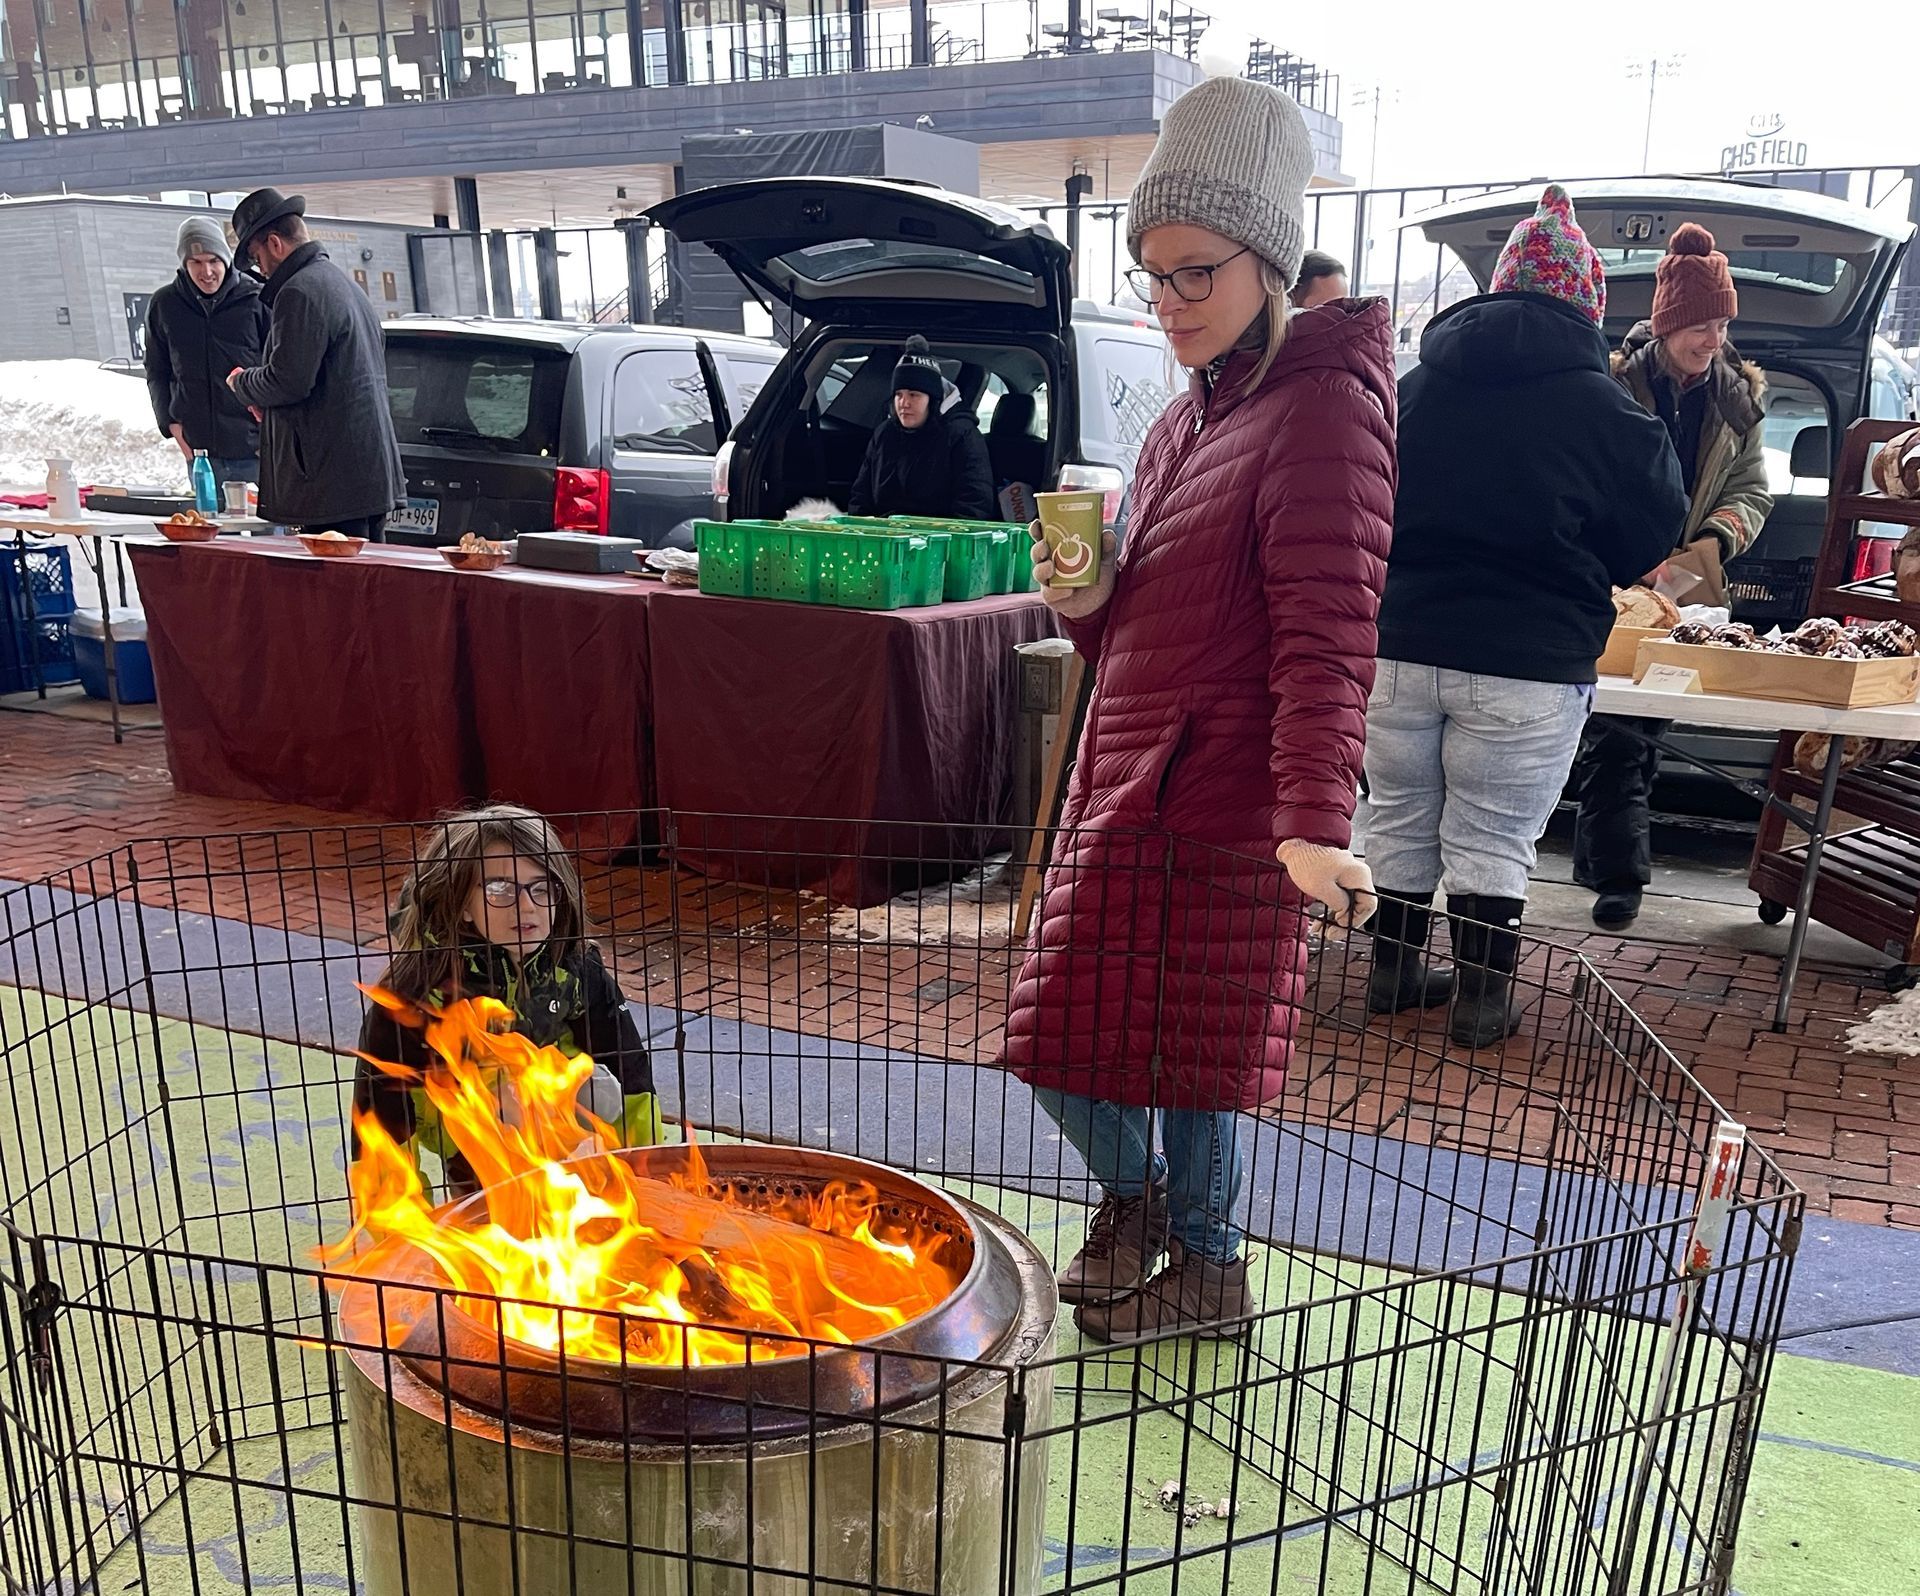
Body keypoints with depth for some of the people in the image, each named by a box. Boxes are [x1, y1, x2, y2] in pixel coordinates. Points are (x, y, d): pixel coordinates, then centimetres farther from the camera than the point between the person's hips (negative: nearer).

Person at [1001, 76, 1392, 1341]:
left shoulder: (1323, 408, -11)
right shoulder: (1190, 419, 16)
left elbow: (1328, 636, -20)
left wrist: (1316, 824, -26)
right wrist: (1087, 603, -1)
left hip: (1225, 802, -8)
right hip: (1124, 782, 8)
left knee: (1193, 1047, 7)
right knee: (1065, 1036, 14)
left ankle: (1208, 1270, 31)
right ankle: (1132, 1194, 42)